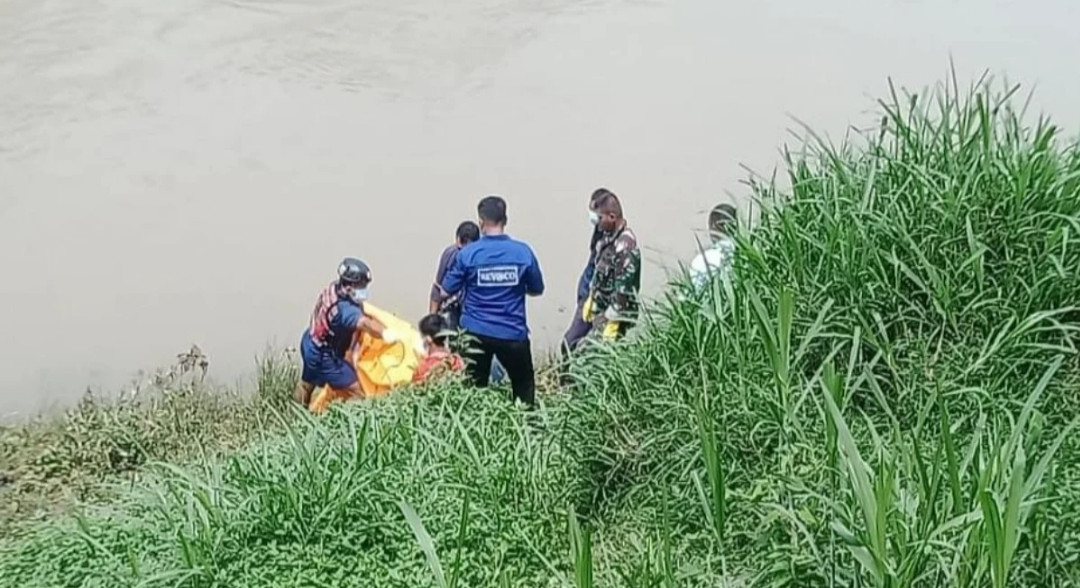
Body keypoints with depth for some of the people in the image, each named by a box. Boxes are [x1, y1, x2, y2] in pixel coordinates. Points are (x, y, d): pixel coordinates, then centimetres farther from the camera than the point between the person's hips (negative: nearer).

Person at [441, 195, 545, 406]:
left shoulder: (468, 254, -9)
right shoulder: (523, 252, -7)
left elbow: (448, 290, -2)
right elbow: (536, 290, 4)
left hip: (476, 332, 0)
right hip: (513, 333, 0)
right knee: (524, 385, 17)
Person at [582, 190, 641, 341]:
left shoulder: (625, 247, -24)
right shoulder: (608, 236, 6)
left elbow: (623, 290, -25)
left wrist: (612, 323, -23)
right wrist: (590, 301, 20)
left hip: (614, 314, -9)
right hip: (600, 310, 10)